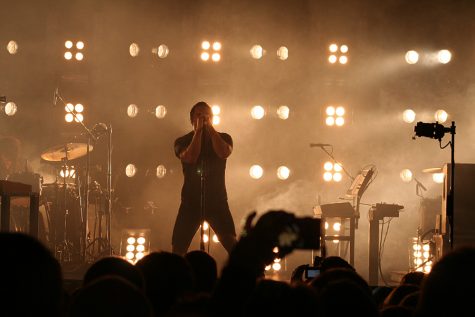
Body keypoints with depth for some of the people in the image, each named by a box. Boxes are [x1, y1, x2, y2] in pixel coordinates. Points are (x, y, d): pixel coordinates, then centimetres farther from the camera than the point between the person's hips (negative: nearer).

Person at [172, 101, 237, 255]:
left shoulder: (223, 138, 7)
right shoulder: (182, 141, 5)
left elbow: (224, 153, -16)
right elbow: (190, 158, -16)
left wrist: (210, 128, -13)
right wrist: (199, 131, -12)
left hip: (218, 201, 0)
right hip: (191, 202, 0)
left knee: (233, 247, -14)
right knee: (178, 248, -5)